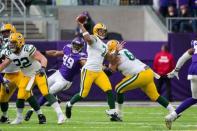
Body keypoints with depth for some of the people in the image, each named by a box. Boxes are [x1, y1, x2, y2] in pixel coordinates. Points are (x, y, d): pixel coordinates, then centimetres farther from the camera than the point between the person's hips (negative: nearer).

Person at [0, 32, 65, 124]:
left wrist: (42, 68, -51)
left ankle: (60, 114, -18)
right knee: (20, 97, 0)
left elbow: (43, 59, -33)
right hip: (27, 76, 6)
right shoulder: (10, 54, -7)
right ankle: (19, 118, 22)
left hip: (38, 74, -6)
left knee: (46, 93, -19)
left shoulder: (28, 49, -27)